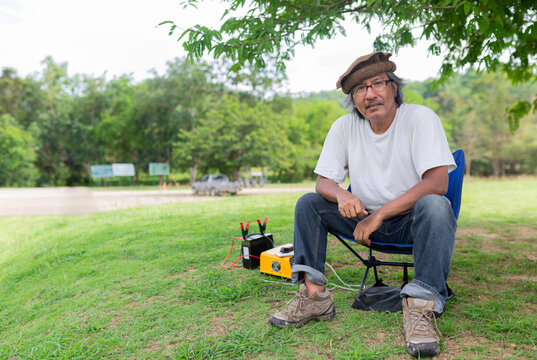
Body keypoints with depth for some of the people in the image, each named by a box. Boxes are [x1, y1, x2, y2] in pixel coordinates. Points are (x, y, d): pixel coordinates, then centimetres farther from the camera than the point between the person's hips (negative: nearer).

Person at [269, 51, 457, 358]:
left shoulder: (421, 118, -14)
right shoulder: (344, 127, -2)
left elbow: (437, 183, -24)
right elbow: (324, 182, -2)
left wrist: (379, 214, -27)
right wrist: (342, 196, -27)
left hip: (412, 219, -4)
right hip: (366, 218, 4)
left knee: (435, 205, -35)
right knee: (308, 203, -10)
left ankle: (420, 308, -33)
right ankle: (315, 296, -15)